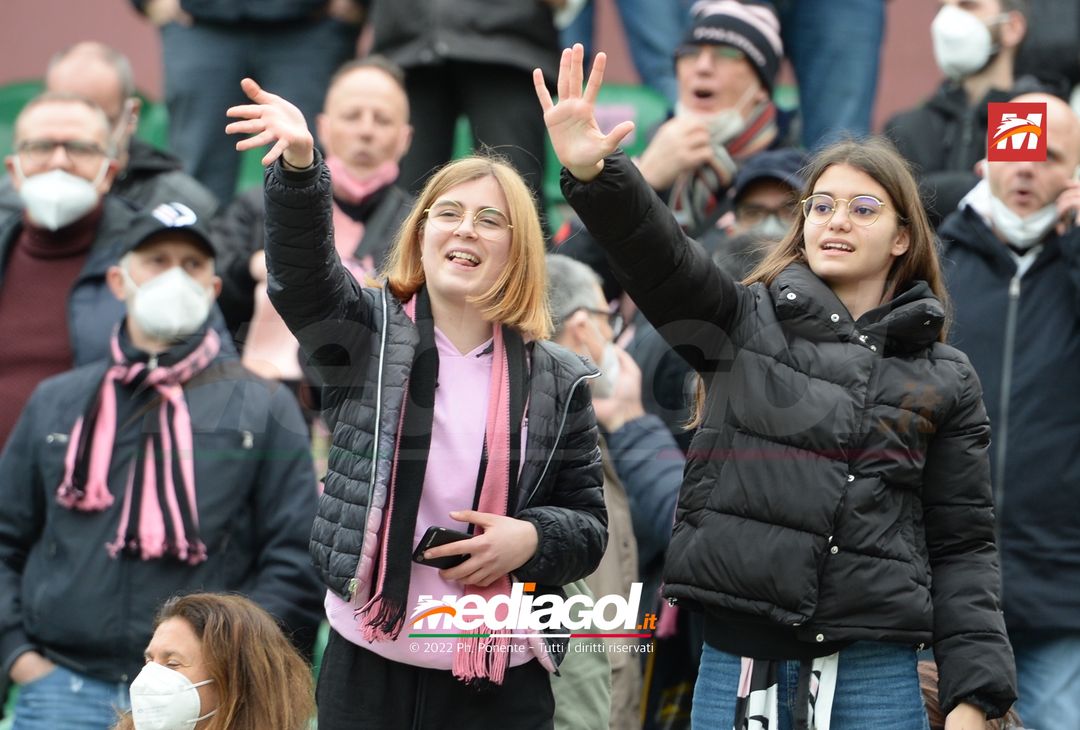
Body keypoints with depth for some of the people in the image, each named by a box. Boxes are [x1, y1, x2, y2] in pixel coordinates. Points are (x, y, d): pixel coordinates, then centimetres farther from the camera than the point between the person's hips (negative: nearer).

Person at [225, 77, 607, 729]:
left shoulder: (557, 381, 6)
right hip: (369, 661, 0)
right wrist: (299, 164, -34)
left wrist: (531, 539, -12)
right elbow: (300, 267, -16)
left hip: (504, 678, 1)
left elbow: (589, 525, 11)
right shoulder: (370, 333, 4)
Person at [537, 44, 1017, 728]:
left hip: (874, 670, 0)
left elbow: (963, 544, 7)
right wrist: (592, 172, -32)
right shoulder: (743, 320, 7)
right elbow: (661, 257, -12)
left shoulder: (947, 380, 9)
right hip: (739, 659, 0)